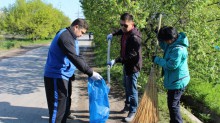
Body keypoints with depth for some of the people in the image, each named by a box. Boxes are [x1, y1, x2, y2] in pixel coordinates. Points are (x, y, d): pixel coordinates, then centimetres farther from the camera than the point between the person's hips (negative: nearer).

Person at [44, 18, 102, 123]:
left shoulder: (69, 36, 12)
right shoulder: (65, 37, -21)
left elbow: (75, 57, 19)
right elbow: (75, 58, -30)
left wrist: (88, 71, 15)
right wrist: (90, 73, -30)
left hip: (63, 75, 11)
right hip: (56, 76, -11)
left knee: (65, 104, 20)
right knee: (58, 107, -5)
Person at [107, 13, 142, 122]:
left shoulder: (135, 37, -28)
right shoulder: (125, 31, 0)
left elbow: (131, 55, -30)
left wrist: (116, 61, -34)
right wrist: (113, 34, 9)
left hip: (133, 66, -10)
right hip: (126, 64, 10)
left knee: (131, 89, 0)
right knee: (126, 86, 22)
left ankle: (133, 111, 15)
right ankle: (128, 105, 40)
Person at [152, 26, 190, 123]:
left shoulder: (178, 49, -29)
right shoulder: (173, 43, 1)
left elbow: (171, 65, -27)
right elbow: (164, 46, 20)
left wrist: (157, 60, -15)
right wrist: (160, 36, 2)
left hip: (177, 81, -10)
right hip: (175, 80, 10)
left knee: (173, 105, 1)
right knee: (173, 104, 23)